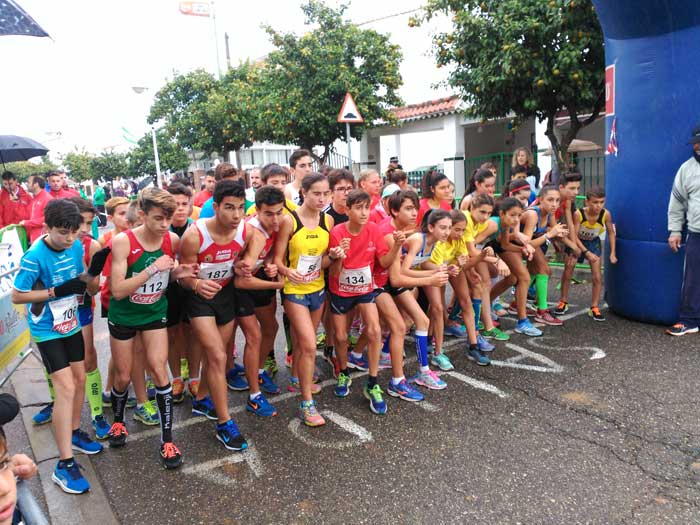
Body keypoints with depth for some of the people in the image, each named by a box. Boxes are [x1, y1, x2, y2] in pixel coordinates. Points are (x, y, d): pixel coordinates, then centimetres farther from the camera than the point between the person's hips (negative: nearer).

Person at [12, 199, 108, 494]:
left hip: (71, 323, 7)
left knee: (79, 378, 15)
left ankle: (73, 433, 38)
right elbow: (16, 296, -16)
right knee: (66, 387, -12)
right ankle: (64, 465, -4)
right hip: (47, 331, -6)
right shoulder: (35, 256, -23)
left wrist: (94, 270, -16)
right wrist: (56, 291, -26)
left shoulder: (76, 246, -5)